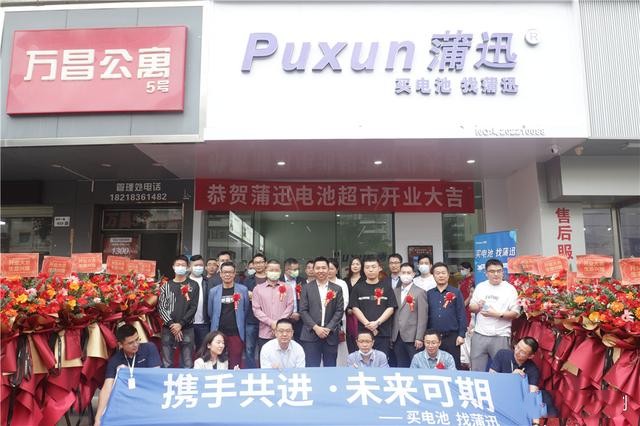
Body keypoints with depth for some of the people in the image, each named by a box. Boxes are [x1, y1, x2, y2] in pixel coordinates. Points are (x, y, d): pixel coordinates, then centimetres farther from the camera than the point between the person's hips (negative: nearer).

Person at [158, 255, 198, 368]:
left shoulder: (193, 285, 5)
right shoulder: (166, 286, 10)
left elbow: (193, 307, -3)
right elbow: (161, 308, 2)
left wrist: (180, 324, -12)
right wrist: (172, 324, -10)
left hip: (187, 329, -2)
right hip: (168, 328, 2)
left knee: (188, 364, 0)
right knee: (166, 363, 6)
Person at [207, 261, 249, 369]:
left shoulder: (243, 290, 2)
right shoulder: (213, 291, 5)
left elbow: (246, 310, 9)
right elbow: (210, 312, 15)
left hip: (236, 333, -1)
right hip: (218, 332, 1)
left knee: (236, 363, 0)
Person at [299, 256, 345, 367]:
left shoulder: (337, 289, 8)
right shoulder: (306, 288, 5)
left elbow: (339, 311, 3)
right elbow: (303, 311, -1)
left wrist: (328, 328, -9)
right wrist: (316, 327, -11)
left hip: (331, 335, 1)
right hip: (311, 335, -1)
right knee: (312, 368, -1)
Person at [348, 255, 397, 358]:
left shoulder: (386, 288, 9)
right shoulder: (358, 288, 9)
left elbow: (391, 308, 2)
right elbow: (355, 308, 2)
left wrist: (377, 322, -11)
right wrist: (367, 324, -11)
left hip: (383, 332, 0)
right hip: (363, 331, 0)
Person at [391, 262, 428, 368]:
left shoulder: (420, 292, -2)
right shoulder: (395, 292, 12)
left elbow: (422, 317, -7)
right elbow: (393, 314, 10)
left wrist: (419, 338, -12)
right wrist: (391, 335, 4)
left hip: (412, 338, -4)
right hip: (397, 337, 4)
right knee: (401, 366, 10)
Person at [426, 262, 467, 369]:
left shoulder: (456, 292, 0)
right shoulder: (429, 294, 7)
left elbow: (461, 315, -2)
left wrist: (461, 334, -7)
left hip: (452, 336, -2)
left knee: (454, 365, 3)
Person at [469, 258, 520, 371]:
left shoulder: (510, 289, -1)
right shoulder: (480, 287, 10)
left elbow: (516, 313, -6)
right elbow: (471, 307, 14)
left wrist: (497, 314, -17)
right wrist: (478, 306, -7)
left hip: (500, 336, -3)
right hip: (479, 334, 3)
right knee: (476, 370, 8)